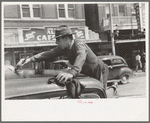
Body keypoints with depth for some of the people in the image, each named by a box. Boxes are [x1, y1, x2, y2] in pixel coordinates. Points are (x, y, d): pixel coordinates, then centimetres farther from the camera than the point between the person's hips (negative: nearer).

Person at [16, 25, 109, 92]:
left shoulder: (79, 45, -32)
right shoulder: (63, 48, -6)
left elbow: (81, 58, -53)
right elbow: (49, 54, -5)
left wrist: (71, 73, -72)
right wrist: (29, 59, -15)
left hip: (100, 72, -8)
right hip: (88, 74, 8)